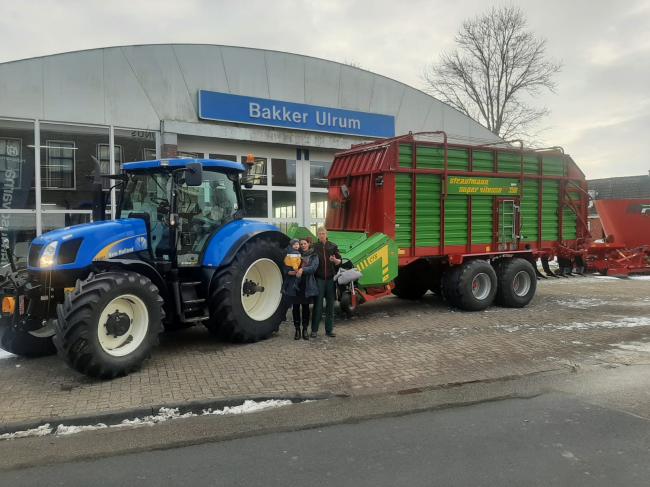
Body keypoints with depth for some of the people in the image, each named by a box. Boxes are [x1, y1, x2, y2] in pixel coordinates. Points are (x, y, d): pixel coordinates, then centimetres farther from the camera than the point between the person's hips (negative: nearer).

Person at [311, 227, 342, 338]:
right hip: (319, 279, -2)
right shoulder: (314, 246, 4)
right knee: (318, 304, -1)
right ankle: (314, 330, 7)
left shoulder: (333, 246, 7)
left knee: (330, 304, 6)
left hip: (331, 279, 2)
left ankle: (329, 330, 14)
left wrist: (335, 260, -14)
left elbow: (339, 261, 7)